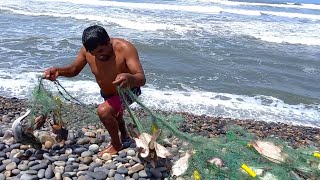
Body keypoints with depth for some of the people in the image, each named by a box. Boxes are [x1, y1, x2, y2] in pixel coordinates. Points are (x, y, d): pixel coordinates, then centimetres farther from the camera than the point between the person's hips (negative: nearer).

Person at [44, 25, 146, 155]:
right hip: (108, 93, 7)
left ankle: (116, 145, -1)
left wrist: (129, 78, -67)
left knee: (103, 111, -28)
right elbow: (74, 69, -7)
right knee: (113, 112, 30)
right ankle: (124, 135, 62)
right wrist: (58, 70, -28)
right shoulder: (86, 50, -23)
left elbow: (141, 79, -44)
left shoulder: (124, 48, -37)